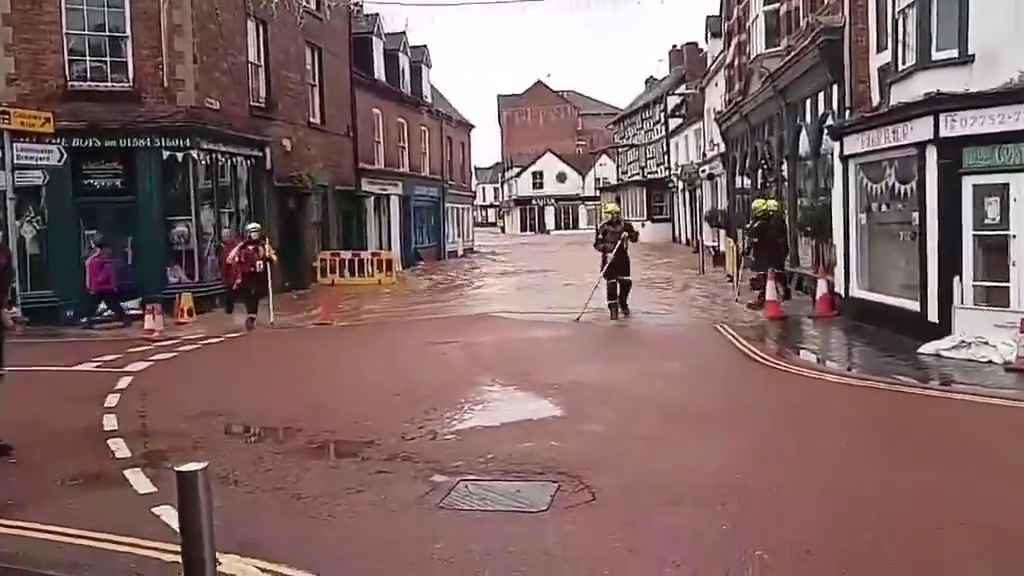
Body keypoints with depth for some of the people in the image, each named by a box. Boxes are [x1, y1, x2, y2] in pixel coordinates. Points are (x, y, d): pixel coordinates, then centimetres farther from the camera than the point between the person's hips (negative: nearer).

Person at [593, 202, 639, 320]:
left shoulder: (625, 225, 6)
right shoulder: (604, 228, -1)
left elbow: (635, 238, 3)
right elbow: (597, 244, -3)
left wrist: (629, 234, -17)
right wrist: (606, 250, -18)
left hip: (623, 257, 2)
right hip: (609, 257, -2)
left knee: (626, 282, -1)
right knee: (611, 284, -6)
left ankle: (623, 302, 26)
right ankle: (613, 308, 4)